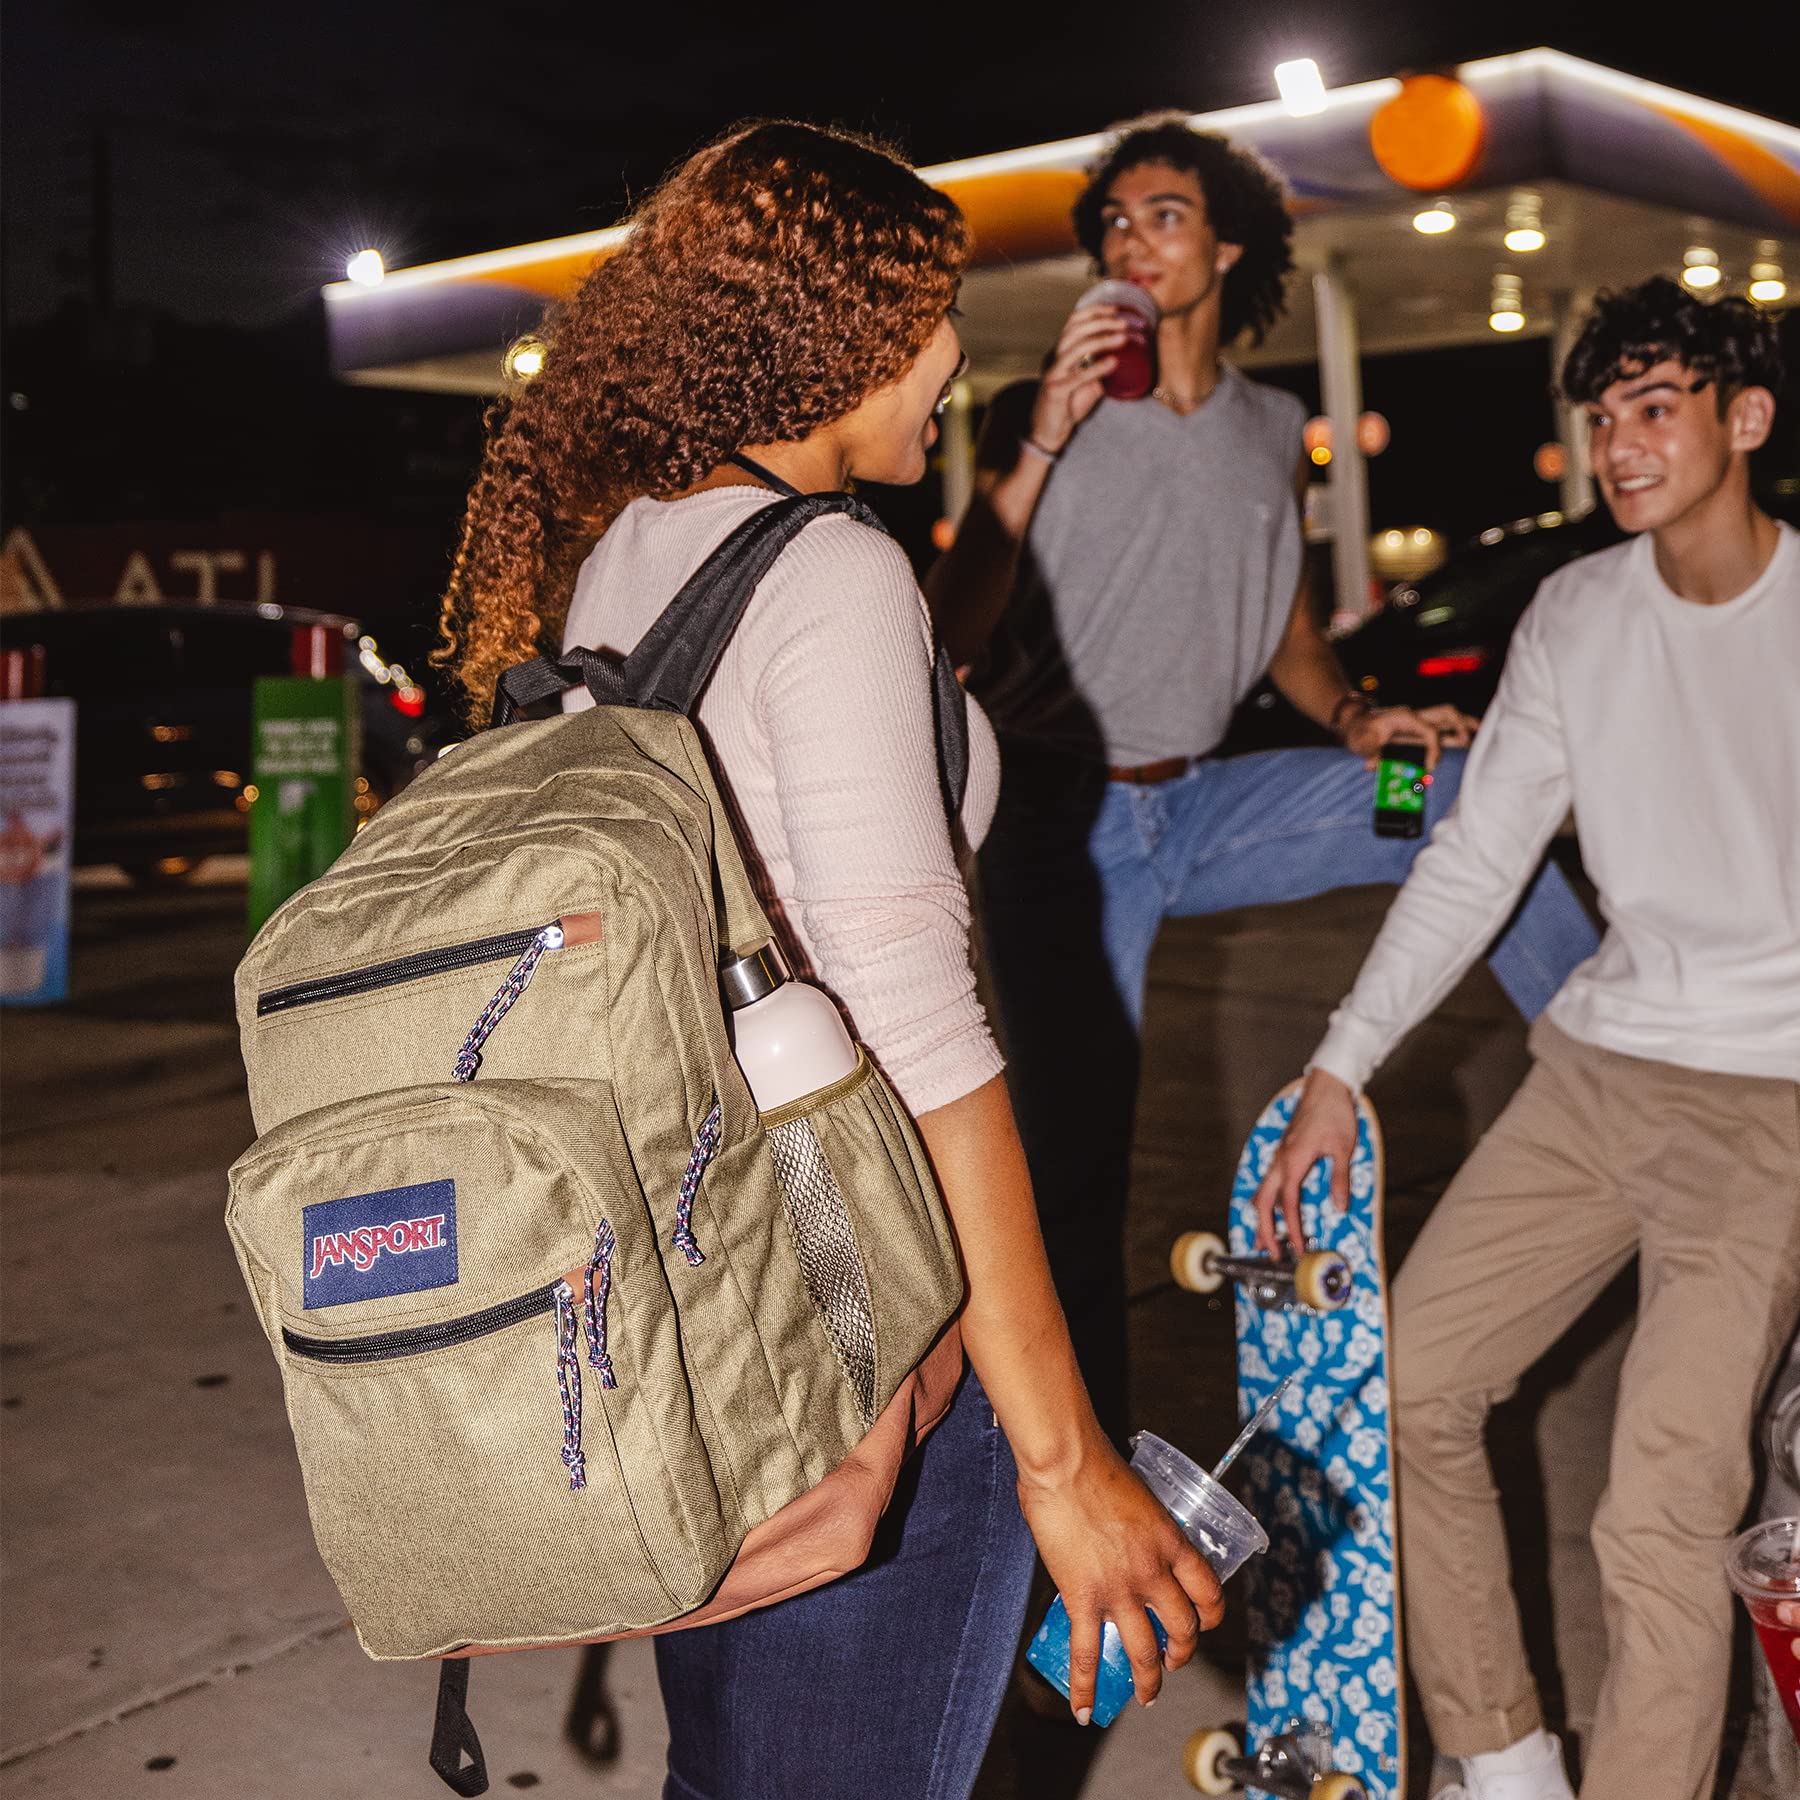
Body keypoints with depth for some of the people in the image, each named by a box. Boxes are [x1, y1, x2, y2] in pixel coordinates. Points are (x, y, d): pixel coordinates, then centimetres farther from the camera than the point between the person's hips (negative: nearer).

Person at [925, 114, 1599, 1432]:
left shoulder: (1273, 432, 9)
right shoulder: (1043, 416, -4)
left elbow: (1286, 624, 19)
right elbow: (956, 634, -14)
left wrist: (1352, 718, -2)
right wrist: (1045, 444, -23)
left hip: (1199, 805, 4)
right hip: (1065, 821, -4)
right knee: (1075, 1165, -6)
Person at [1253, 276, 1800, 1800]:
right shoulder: (1575, 616, 6)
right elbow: (1474, 862, 9)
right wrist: (1338, 1070, 4)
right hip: (1600, 1067, 6)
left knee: (1662, 1518, -14)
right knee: (1408, 1385, 4)